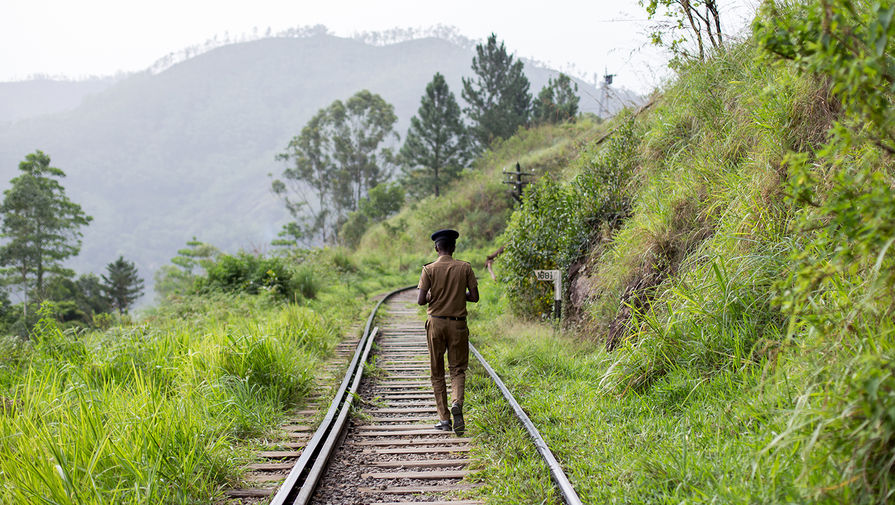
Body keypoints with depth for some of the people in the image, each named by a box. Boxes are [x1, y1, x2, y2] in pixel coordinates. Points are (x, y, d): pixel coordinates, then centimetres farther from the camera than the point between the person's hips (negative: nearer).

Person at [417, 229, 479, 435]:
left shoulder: (429, 269, -5)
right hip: (458, 324, 0)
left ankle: (444, 419, 8)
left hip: (436, 323, 0)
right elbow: (474, 297, -2)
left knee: (437, 373, 9)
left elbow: (421, 300, -9)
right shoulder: (465, 268, -2)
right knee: (458, 369, 9)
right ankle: (457, 403, -19)